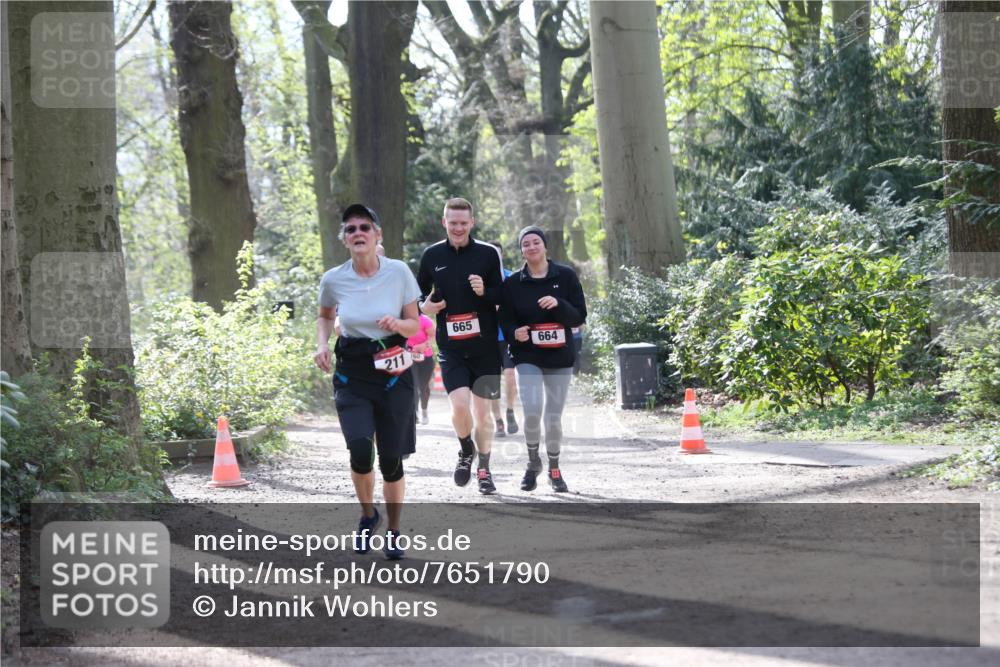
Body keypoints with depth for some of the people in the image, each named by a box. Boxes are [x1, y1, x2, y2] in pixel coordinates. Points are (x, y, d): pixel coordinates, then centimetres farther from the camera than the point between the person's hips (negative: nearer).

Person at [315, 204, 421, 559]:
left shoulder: (398, 272, -6)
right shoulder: (333, 280, -3)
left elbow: (415, 325, 2)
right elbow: (324, 316, 19)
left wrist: (397, 324, -19)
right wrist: (322, 344, 1)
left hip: (393, 373, 0)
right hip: (352, 373, 0)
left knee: (391, 459, 0)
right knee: (360, 450, -19)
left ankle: (394, 531, 22)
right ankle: (368, 514, 11)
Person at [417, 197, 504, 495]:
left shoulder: (488, 253, -1)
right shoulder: (432, 255, 5)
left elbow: (505, 297, 2)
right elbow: (418, 293, 18)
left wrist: (485, 292, -18)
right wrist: (424, 306, -4)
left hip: (485, 347, 0)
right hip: (450, 349, 0)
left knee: (482, 411, 6)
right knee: (459, 405, -15)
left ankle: (484, 470, 24)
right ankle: (466, 451, 15)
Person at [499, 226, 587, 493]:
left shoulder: (565, 276, 1)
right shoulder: (513, 283, 1)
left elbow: (579, 316, -1)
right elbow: (506, 321, 6)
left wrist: (558, 304, -19)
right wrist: (515, 333, -17)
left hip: (560, 356, 1)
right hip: (528, 357, -1)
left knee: (554, 416, 4)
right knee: (532, 411, -17)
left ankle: (554, 468, 25)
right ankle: (533, 461, 8)